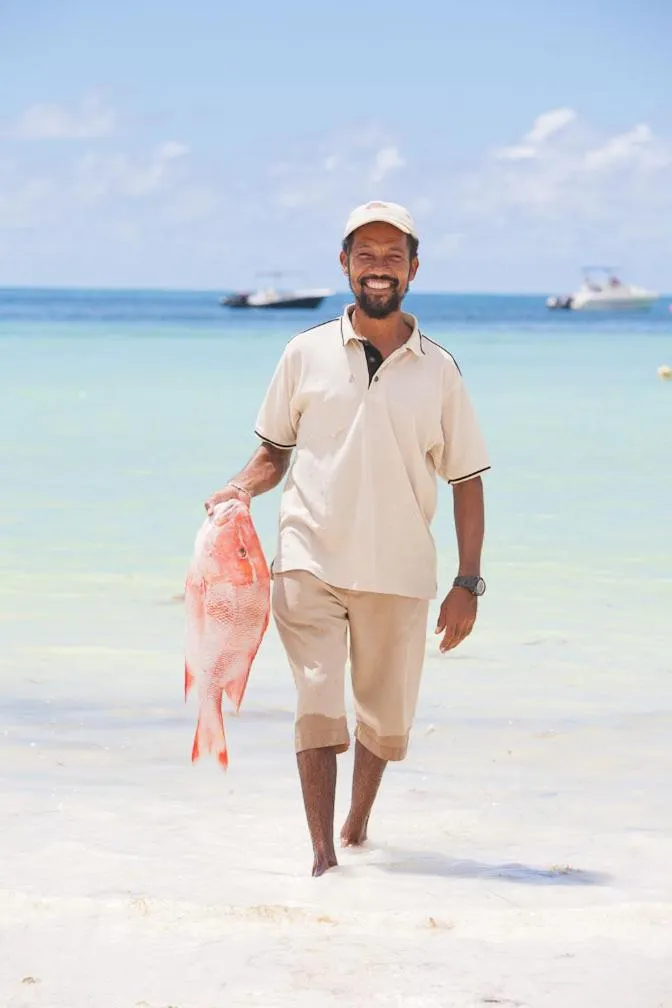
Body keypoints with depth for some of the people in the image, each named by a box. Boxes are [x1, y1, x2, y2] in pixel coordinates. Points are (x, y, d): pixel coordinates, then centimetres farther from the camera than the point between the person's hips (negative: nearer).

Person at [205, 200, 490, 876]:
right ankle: (322, 853, -11)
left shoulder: (438, 370, 4)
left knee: (386, 713, 11)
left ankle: (358, 826, 35)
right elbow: (275, 451, 14)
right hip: (311, 560, -1)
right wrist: (243, 487, -9)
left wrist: (467, 584, 1)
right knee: (318, 702, -13)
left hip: (399, 572, 1)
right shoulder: (307, 354, 4)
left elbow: (465, 481, 7)